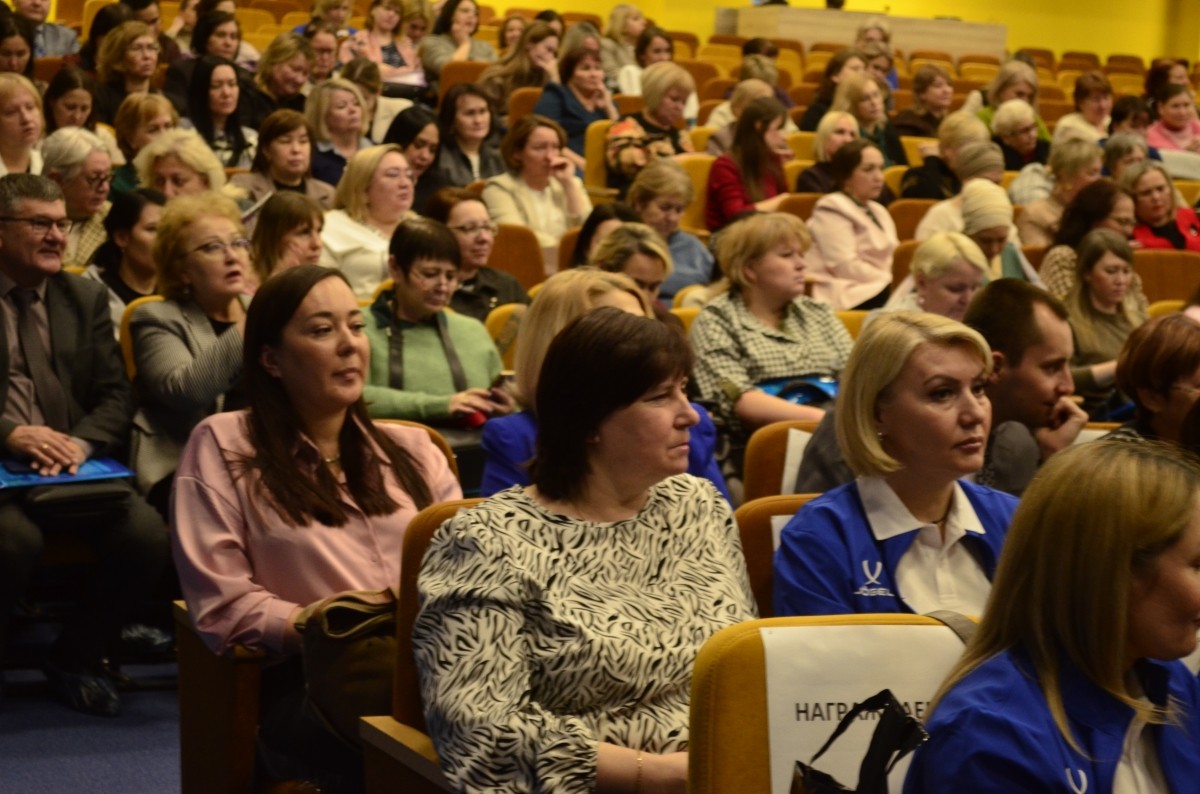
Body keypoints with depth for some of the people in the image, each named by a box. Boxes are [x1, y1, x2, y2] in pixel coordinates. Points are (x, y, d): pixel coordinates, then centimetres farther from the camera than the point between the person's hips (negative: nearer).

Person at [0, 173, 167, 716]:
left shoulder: (86, 298, 15)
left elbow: (116, 396, 9)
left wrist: (80, 442, -12)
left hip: (72, 466, 4)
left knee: (148, 536, -23)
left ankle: (76, 656, 1)